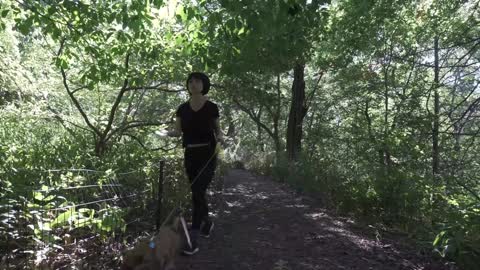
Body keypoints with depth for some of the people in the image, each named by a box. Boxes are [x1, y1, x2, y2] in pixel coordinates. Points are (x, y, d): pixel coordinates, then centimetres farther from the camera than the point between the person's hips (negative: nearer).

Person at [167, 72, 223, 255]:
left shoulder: (212, 107, -3)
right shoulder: (182, 108, 5)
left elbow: (217, 130, 8)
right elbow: (178, 131, 7)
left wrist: (220, 137, -15)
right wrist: (168, 133, -14)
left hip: (208, 156, -4)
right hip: (190, 155, 4)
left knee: (197, 194, -14)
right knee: (198, 193, 14)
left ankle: (193, 241, -10)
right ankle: (207, 223, 41)